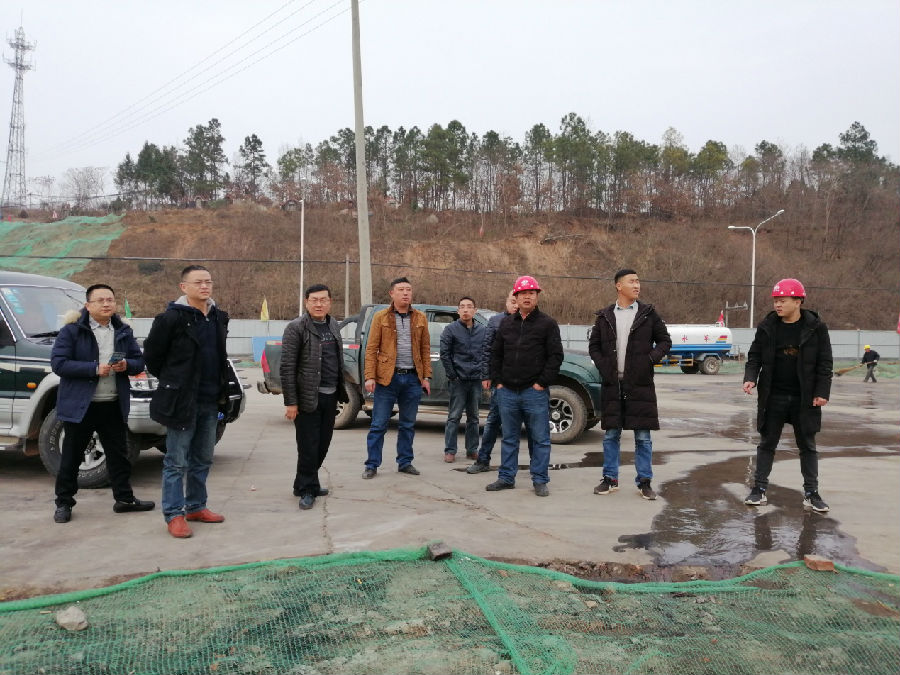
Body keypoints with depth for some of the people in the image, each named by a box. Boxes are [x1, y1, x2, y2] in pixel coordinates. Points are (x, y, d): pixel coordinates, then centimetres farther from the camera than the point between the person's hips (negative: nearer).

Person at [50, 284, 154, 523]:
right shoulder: (72, 331, -5)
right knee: (71, 457, 6)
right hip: (79, 405, -4)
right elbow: (58, 363, -13)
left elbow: (139, 362, 11)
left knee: (119, 454, 11)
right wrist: (95, 369, -21)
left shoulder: (123, 332, 10)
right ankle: (64, 503, 18)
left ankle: (124, 498, 21)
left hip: (114, 405, 4)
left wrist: (127, 365, -12)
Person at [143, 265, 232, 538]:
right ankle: (174, 515, 10)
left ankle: (196, 507, 28)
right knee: (177, 462, 1)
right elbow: (152, 354, -5)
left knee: (202, 459, 15)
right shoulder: (172, 318, -12)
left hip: (210, 402, 7)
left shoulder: (219, 317, 8)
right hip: (181, 401, -7)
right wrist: (171, 382, 3)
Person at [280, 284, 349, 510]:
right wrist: (291, 402, -15)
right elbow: (287, 367, -12)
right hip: (308, 397, -7)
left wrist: (340, 391, 13)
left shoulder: (333, 325, 12)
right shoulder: (296, 328, -9)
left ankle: (307, 483, 28)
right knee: (308, 447, -1)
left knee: (323, 444, 13)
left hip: (330, 396, 7)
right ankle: (307, 490, 12)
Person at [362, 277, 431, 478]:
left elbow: (425, 349, 10)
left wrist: (426, 377, 4)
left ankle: (405, 462, 22)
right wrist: (370, 377, -10)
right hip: (387, 377, -3)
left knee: (408, 425, 11)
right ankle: (372, 465, 9)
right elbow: (371, 349, -3)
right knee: (378, 424, 1)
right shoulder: (381, 317, 0)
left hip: (412, 378, 3)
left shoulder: (420, 318, 8)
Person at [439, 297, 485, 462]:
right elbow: (444, 354, -5)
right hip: (458, 380, -4)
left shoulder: (482, 330, 8)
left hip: (476, 380, 4)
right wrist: (452, 375, -8)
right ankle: (450, 450, 5)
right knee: (454, 416, -1)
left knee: (473, 417, 11)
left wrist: (484, 374, 3)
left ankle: (472, 449, 20)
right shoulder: (451, 329, -3)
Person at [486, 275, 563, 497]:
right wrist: (497, 381, 7)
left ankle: (540, 480, 11)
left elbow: (556, 355, -5)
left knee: (540, 439, 2)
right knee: (509, 437, 12)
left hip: (535, 393, -4)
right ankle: (506, 477, 21)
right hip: (507, 392, 4)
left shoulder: (547, 323, -1)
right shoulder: (506, 323, 13)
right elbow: (496, 354, 17)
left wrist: (542, 382, -10)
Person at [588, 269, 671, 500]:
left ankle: (644, 482, 12)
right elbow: (593, 346, 11)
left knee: (643, 436, 3)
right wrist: (603, 367, -3)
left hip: (640, 385, -1)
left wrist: (651, 359, -9)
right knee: (611, 434, 8)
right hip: (611, 384, 1)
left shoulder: (648, 314, 3)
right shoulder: (605, 316, 6)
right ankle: (610, 479, 19)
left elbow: (665, 341, 7)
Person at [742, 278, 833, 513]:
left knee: (808, 445, 9)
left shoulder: (815, 327, -5)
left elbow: (824, 362, -3)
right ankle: (759, 489, 15)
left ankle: (811, 493, 17)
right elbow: (755, 356, 5)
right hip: (773, 397, 1)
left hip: (804, 399, -1)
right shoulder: (767, 326, 0)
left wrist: (822, 392, -9)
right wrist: (750, 378, -12)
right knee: (767, 443, 8)